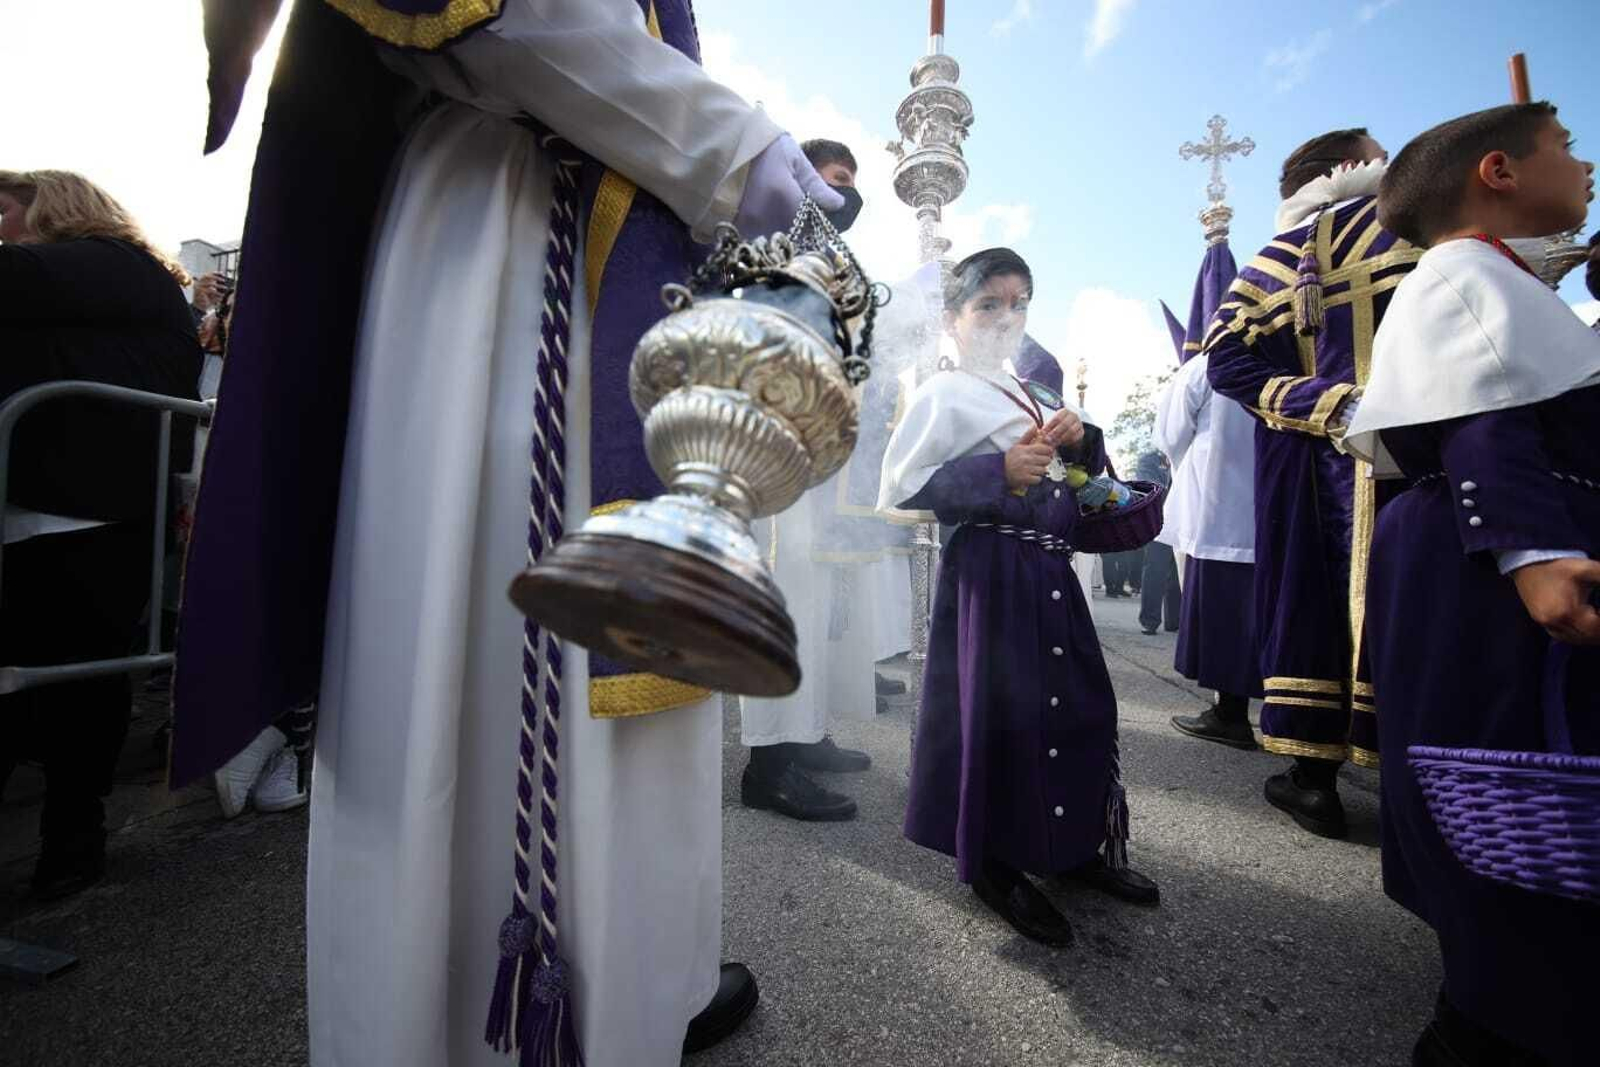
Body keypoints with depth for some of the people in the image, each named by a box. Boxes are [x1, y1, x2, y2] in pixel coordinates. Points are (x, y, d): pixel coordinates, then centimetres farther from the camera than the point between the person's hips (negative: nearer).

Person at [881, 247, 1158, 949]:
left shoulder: (1029, 395, 19)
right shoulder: (945, 393, -6)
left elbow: (1071, 483, 28)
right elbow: (896, 494, -15)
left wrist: (1080, 442, 6)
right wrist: (996, 473, -19)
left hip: (1050, 569, 9)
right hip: (991, 572, -8)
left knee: (1079, 702, 13)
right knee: (998, 713, -2)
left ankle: (1073, 844, 34)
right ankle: (991, 863, 20)